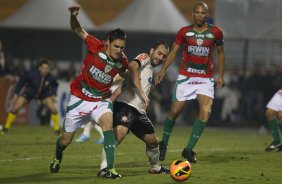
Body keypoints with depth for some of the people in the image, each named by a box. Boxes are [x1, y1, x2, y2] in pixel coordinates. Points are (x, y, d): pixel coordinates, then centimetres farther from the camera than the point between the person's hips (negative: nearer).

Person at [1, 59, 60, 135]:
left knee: (53, 108, -16)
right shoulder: (32, 74, -33)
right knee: (16, 108, -11)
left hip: (43, 94, 1)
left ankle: (57, 129, 4)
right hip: (29, 92, -1)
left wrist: (53, 95, -14)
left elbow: (54, 85, -1)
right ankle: (6, 128, 6)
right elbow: (21, 82, -15)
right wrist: (16, 94, -14)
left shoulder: (51, 78, -27)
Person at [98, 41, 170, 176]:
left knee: (153, 141, 17)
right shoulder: (144, 58, -1)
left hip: (139, 111, 10)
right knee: (119, 133, -31)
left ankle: (155, 167, 40)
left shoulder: (150, 70, 26)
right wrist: (139, 88, -28)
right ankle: (104, 168, -34)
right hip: (125, 105, -10)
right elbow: (132, 66, -23)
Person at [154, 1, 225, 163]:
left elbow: (220, 53, 13)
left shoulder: (215, 33, -1)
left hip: (206, 79, 0)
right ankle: (164, 144, 25)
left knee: (206, 112, -17)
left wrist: (221, 75, 8)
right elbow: (173, 52, 6)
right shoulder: (184, 32, -1)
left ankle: (189, 149, -8)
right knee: (175, 111, 1)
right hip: (185, 77, 0)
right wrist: (163, 70, -7)